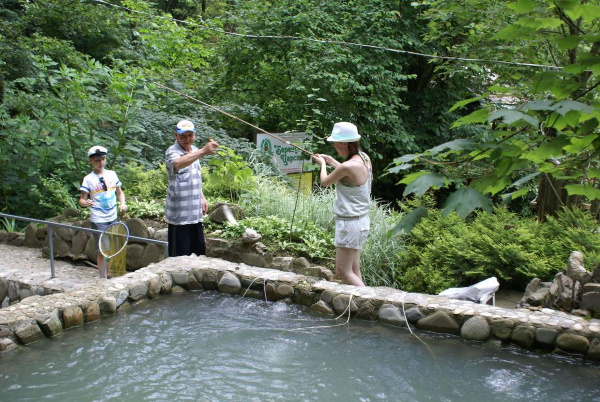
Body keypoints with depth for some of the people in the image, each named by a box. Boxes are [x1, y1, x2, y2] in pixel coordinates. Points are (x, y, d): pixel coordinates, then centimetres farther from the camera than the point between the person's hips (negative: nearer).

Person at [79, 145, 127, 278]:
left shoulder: (112, 174, 5)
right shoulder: (88, 179, -7)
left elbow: (119, 192, 15)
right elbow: (82, 199, -7)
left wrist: (122, 203, -3)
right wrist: (85, 203, -30)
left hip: (113, 218, 5)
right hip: (98, 221, -4)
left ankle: (108, 275, 27)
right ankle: (103, 279, 4)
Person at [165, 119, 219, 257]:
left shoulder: (194, 150, 10)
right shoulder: (172, 152, -16)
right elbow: (178, 164, -42)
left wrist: (202, 197, 18)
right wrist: (203, 151, -54)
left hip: (195, 212, 8)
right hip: (179, 214, -8)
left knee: (199, 250, 15)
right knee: (180, 255, -5)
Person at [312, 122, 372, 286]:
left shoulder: (347, 166, -24)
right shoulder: (364, 158, 2)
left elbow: (325, 181, -6)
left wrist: (323, 164, 14)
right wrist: (332, 162, 24)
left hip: (349, 223, -9)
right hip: (361, 220, 9)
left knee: (343, 271, -1)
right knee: (354, 270, 14)